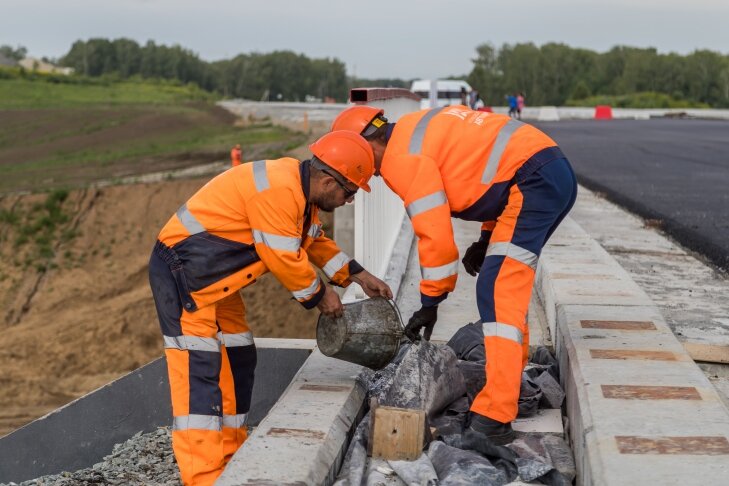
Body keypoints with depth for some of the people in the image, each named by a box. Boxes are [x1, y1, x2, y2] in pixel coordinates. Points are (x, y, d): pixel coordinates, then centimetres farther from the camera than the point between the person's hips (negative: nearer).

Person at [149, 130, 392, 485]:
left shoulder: (300, 190, 7)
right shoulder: (277, 189, -25)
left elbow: (314, 240, 22)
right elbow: (284, 259, -22)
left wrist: (358, 275, 17)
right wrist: (319, 295, -7)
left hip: (214, 281, 11)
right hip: (183, 270, -11)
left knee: (237, 360, 14)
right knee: (200, 366, -14)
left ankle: (229, 457, 22)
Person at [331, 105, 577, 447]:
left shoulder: (404, 157, -8)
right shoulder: (418, 130, 22)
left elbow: (435, 234, -13)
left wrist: (430, 302, -3)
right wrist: (488, 238, 23)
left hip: (533, 182, -11)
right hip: (558, 173, 11)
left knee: (497, 294, -14)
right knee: (509, 285, 21)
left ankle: (494, 418, -19)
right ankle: (511, 380, 32)